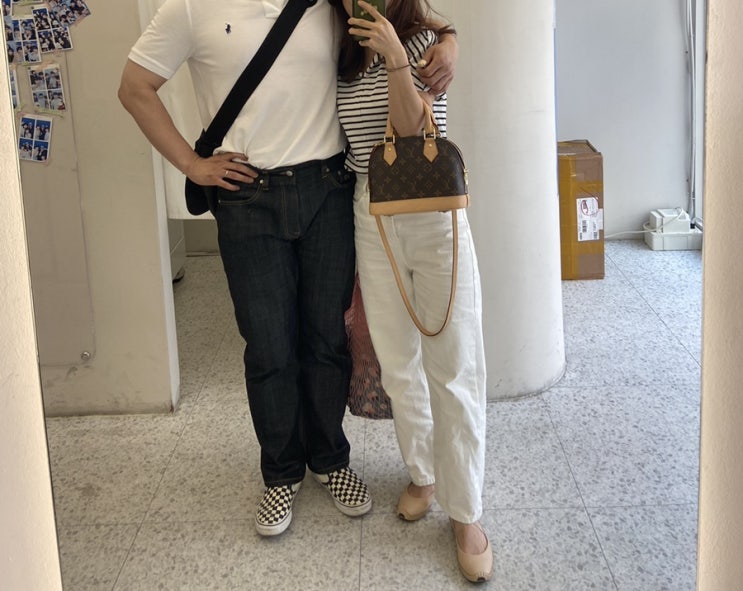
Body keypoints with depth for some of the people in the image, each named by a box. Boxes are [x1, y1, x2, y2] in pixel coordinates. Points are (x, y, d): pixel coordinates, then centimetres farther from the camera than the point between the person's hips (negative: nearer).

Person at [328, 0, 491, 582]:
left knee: (453, 365, -2)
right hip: (371, 219, 4)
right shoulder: (345, 57, 7)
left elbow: (410, 124, -15)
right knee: (397, 362, 11)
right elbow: (349, 143, 13)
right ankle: (423, 474, 31)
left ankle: (465, 512, 6)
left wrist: (394, 56, -27)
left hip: (434, 215, -3)